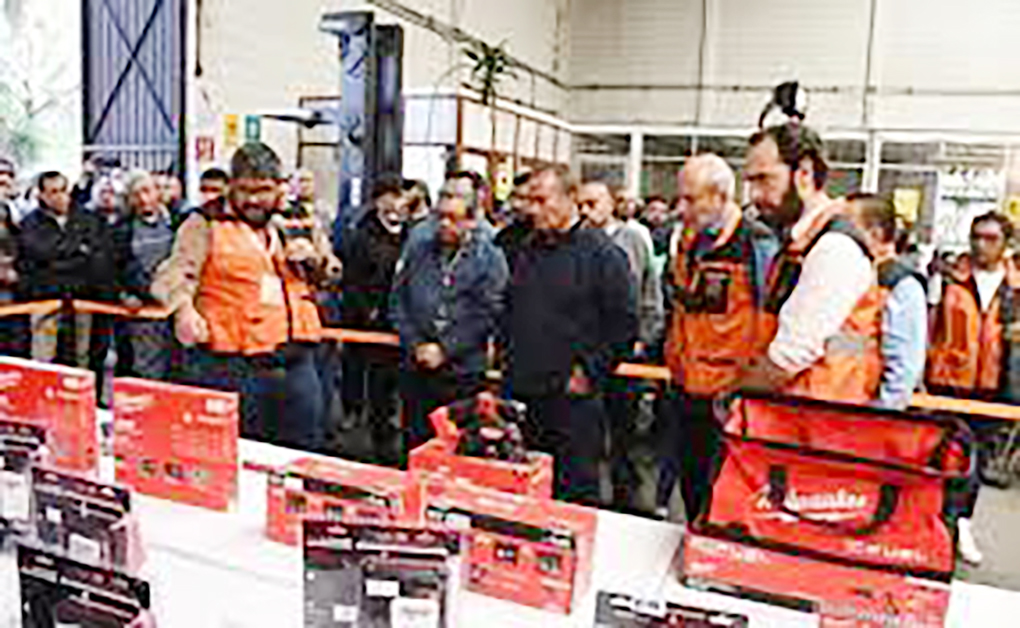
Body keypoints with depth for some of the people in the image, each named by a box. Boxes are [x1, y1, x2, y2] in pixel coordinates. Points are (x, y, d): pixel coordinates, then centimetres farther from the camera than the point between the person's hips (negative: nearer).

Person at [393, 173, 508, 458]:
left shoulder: (489, 258, -3)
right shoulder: (417, 249, 9)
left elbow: (487, 315, -9)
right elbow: (399, 299, 8)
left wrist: (445, 349, -12)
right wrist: (415, 345, -4)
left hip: (463, 373, -3)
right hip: (416, 370, 3)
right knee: (415, 445, 12)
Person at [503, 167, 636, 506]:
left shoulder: (602, 253, -7)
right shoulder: (527, 250, 13)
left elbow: (624, 325, -10)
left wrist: (589, 373, -11)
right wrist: (508, 354, 11)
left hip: (572, 398, -6)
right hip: (521, 393, 6)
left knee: (576, 493, 4)